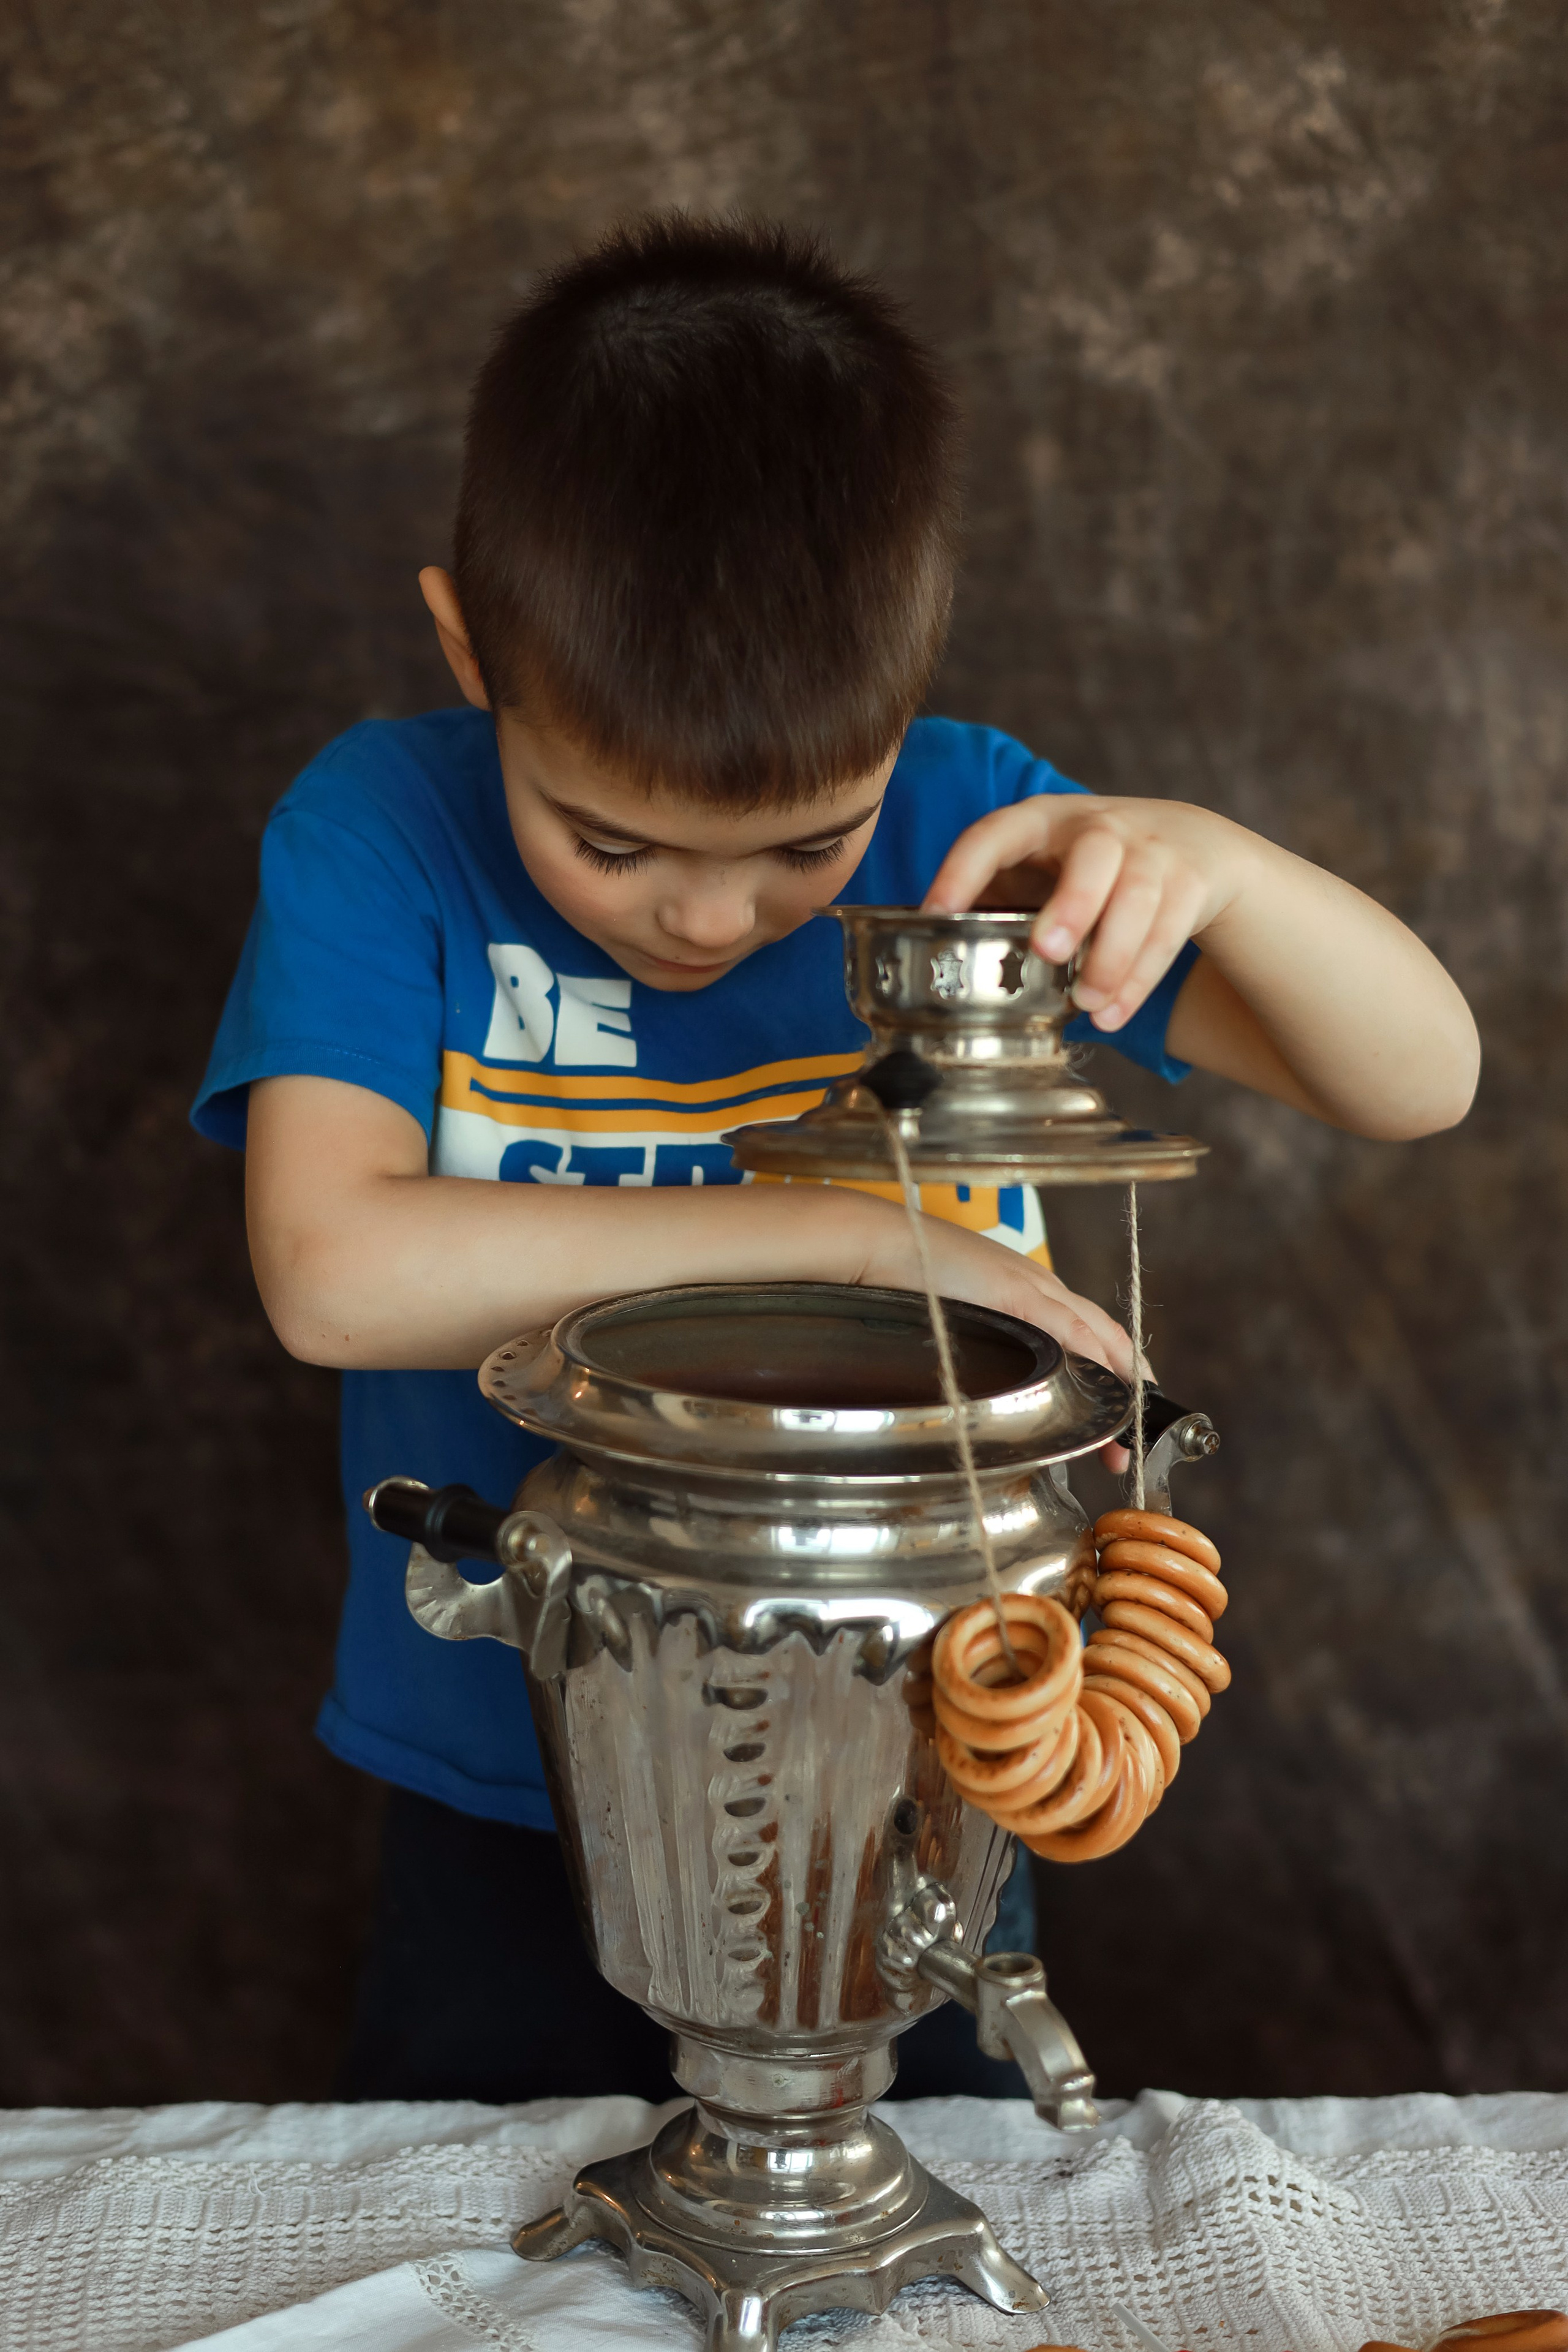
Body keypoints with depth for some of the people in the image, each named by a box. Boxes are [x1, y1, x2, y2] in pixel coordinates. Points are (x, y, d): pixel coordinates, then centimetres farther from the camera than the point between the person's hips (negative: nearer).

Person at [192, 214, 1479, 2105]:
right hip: (506, 1805, 0)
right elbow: (331, 1269, -30)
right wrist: (862, 1237, -31)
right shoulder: (382, 832, -16)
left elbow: (1419, 1082, -12)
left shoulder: (968, 831, -12)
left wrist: (1218, 867, -34)